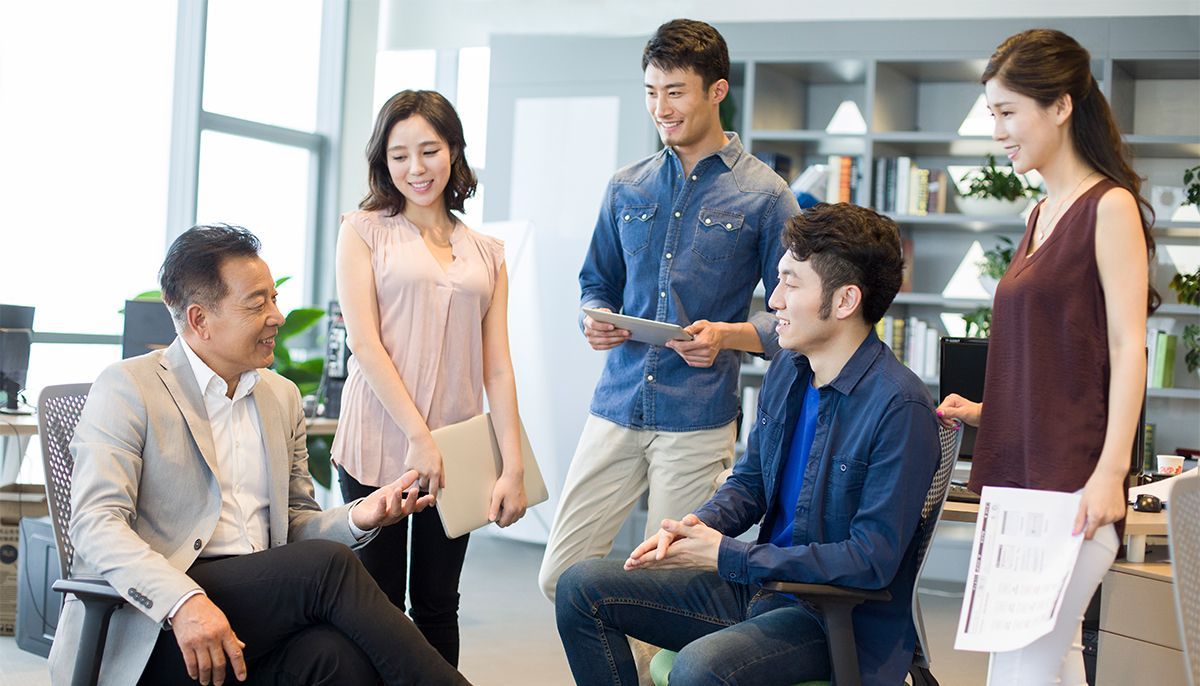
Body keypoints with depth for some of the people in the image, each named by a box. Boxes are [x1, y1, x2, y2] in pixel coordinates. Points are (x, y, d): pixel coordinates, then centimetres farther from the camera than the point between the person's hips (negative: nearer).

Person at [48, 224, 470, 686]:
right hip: (151, 628, -5)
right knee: (327, 563, -27)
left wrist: (356, 519, 0)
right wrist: (184, 602, -29)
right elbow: (95, 525, -12)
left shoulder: (282, 397, 20)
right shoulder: (127, 388, -1)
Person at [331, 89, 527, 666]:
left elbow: (498, 367, 8)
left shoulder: (487, 254, 13)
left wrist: (514, 467, -1)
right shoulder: (364, 230, 4)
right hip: (379, 444, -3)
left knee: (437, 606, 9)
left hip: (458, 452, 3)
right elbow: (365, 343, -6)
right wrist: (419, 439, -13)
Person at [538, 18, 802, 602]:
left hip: (699, 420, -4)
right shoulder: (626, 188, 12)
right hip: (617, 406, 4)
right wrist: (596, 320, -2)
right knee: (558, 576, 1)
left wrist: (727, 336, -17)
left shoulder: (764, 196, 0)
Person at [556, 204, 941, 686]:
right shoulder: (787, 372, 6)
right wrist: (701, 525, -6)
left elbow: (873, 560, -23)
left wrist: (728, 556, -22)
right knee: (582, 587, -1)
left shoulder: (900, 407, -20)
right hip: (760, 583, 8)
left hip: (847, 619, -8)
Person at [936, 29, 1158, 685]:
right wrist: (985, 410, 12)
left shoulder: (1110, 206, -8)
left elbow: (1127, 347, -14)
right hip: (1023, 470, 9)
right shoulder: (1043, 213, 17)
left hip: (1073, 473, -9)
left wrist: (1110, 472, -21)